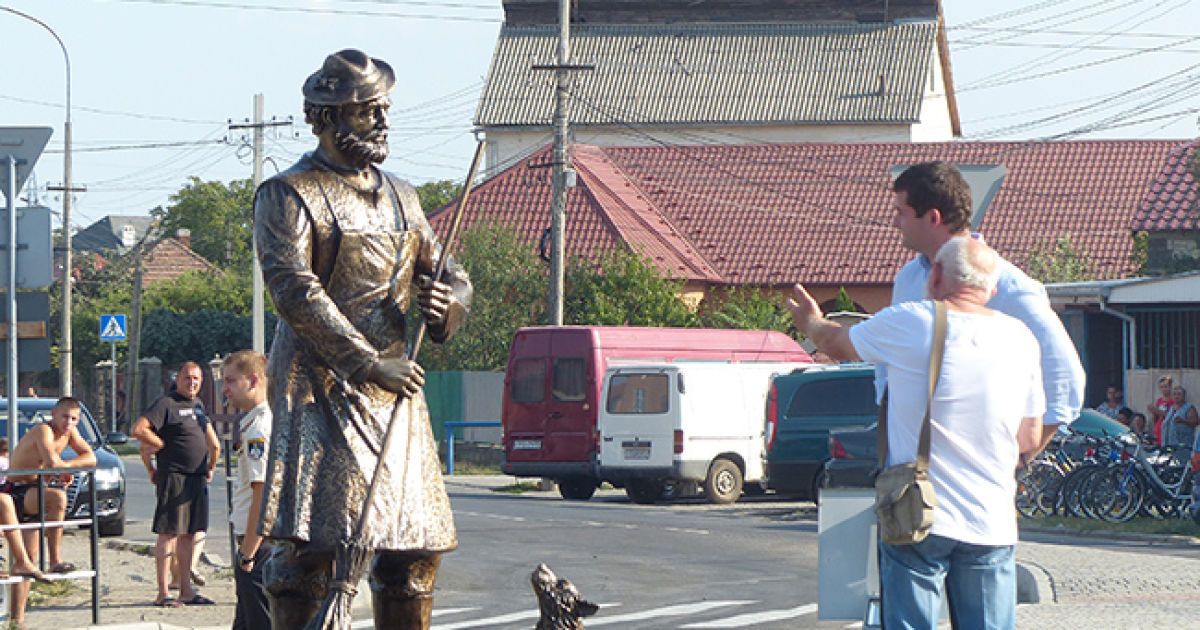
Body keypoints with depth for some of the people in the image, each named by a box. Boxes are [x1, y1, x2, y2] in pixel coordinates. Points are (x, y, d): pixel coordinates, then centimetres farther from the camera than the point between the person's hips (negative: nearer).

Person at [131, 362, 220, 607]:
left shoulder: (198, 405, 18)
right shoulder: (166, 404, -8)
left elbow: (213, 444, 30)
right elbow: (139, 429, -19)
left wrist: (210, 468, 21)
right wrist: (163, 445, -10)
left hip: (197, 477, 8)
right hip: (173, 475, -8)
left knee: (189, 534, 11)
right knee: (168, 533, -7)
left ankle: (186, 591, 17)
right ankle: (163, 593, -7)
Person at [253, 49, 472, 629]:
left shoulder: (399, 196, 18)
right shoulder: (289, 195, -4)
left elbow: (448, 274, 21)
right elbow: (294, 289, -16)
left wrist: (447, 302, -6)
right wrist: (366, 363, -22)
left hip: (395, 388, 7)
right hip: (322, 386, -7)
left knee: (415, 545, 6)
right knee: (312, 539, -13)